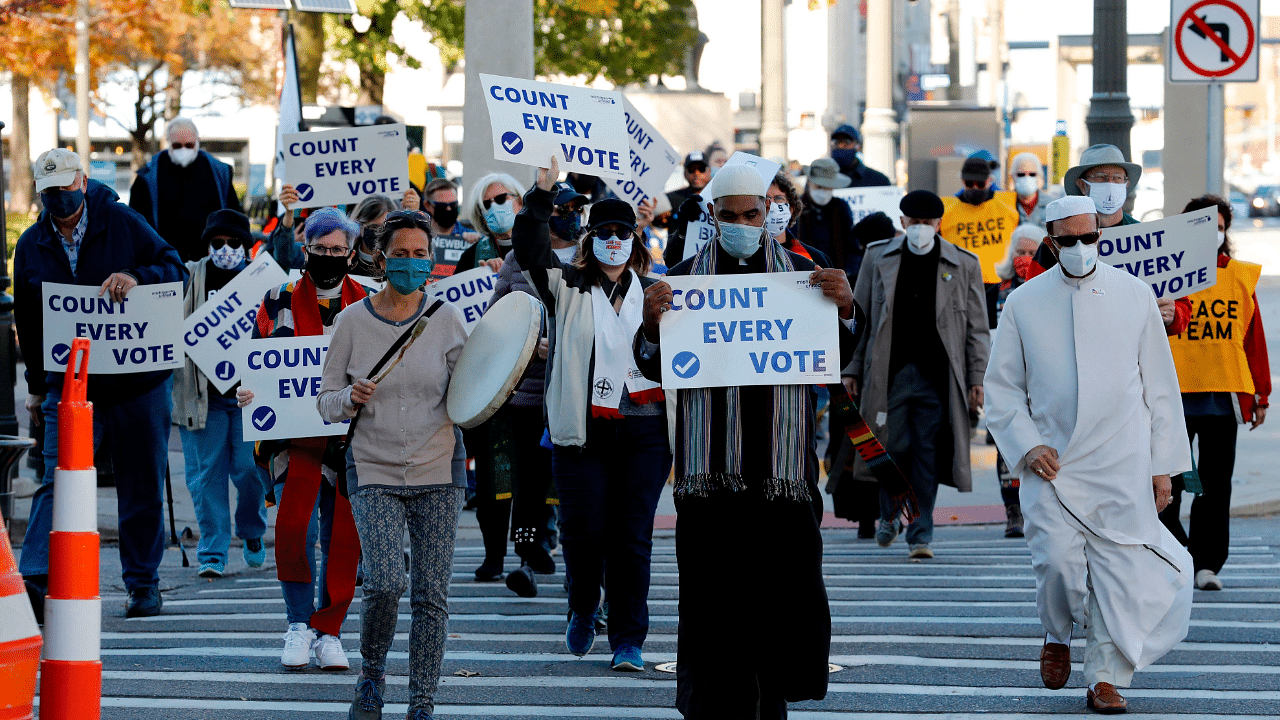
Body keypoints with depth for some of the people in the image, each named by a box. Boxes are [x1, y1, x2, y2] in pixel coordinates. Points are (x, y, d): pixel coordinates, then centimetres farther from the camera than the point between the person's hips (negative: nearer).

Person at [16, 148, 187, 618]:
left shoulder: (122, 223, -1)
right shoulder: (31, 246, 7)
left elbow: (176, 270, 0)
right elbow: (28, 320, 15)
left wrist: (135, 277, -20)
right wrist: (36, 385, 16)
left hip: (138, 381, -1)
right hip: (69, 383, 1)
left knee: (142, 486, 6)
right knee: (59, 481, -12)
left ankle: (143, 583, 17)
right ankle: (36, 579, -21)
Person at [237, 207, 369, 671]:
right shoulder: (279, 303, 6)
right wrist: (245, 392, -11)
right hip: (294, 436, -1)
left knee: (341, 537, 0)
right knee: (296, 527, -16)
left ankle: (328, 631, 13)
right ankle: (299, 625, 1)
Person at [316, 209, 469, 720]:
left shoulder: (447, 318, 3)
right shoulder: (352, 322, 2)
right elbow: (326, 403, 7)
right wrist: (351, 398, -15)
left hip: (438, 473, 1)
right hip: (374, 472, -1)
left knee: (431, 595, -2)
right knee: (385, 582, -17)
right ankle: (371, 675, 10)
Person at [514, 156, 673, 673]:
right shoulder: (569, 289, 6)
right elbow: (530, 249, -9)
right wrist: (542, 193, -17)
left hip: (644, 431, 1)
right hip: (583, 430, -1)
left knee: (631, 537, -1)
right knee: (583, 529, -3)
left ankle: (629, 640, 5)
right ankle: (583, 610, 26)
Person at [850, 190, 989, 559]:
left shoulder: (963, 265, 5)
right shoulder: (878, 258, 8)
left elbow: (977, 329, 7)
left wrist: (977, 379, 0)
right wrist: (853, 369, 6)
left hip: (936, 376, -1)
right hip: (890, 373, 1)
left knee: (927, 454, -1)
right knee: (893, 447, -1)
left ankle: (920, 535, 6)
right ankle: (889, 515, 26)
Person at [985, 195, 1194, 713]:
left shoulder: (1134, 296, 6)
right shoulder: (1024, 304, 5)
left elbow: (1159, 385, 10)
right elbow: (1001, 388, 9)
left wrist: (1162, 464, 6)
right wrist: (1027, 446, -7)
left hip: (1122, 467, 1)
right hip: (1052, 463, 0)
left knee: (1121, 572, -5)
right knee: (1057, 563, -14)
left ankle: (1107, 679, 7)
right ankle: (1058, 635, 16)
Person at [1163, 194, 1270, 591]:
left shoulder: (1242, 277, 9)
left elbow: (1254, 339, 12)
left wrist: (1261, 395, 12)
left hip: (1224, 395, 2)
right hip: (1174, 393, -2)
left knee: (1216, 484, 2)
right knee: (1168, 481, 2)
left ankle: (1206, 563, 6)